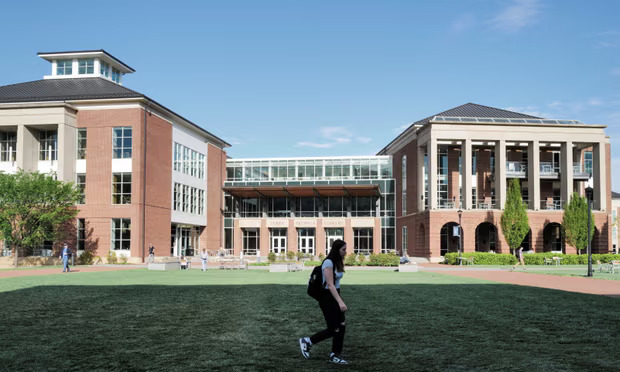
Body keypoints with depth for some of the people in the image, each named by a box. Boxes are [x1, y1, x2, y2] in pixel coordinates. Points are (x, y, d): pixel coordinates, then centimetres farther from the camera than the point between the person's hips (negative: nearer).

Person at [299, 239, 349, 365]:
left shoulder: (338, 263, 8)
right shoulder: (328, 262, -19)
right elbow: (330, 285, -26)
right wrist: (340, 302, -34)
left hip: (335, 296, 8)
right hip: (327, 298, -8)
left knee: (341, 326, 4)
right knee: (333, 329, -3)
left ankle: (335, 355, 14)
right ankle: (306, 341, 13)